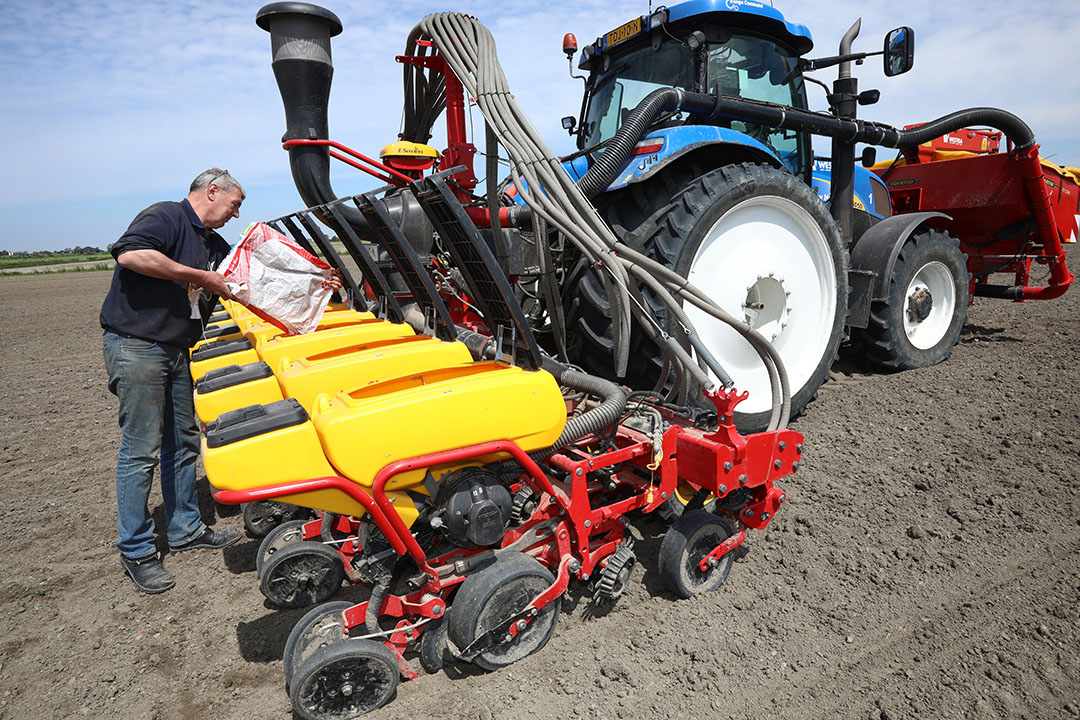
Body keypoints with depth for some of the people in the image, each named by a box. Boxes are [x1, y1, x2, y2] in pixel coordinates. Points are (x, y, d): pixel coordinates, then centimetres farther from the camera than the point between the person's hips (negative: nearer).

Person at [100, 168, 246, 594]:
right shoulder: (166, 217, -11)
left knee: (183, 443, 13)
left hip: (177, 351, 9)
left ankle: (185, 529, 26)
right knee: (141, 450, -4)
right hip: (135, 346, -9)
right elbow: (129, 253, -29)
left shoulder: (214, 245, 17)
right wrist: (198, 277, -22)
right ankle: (136, 551, 8)